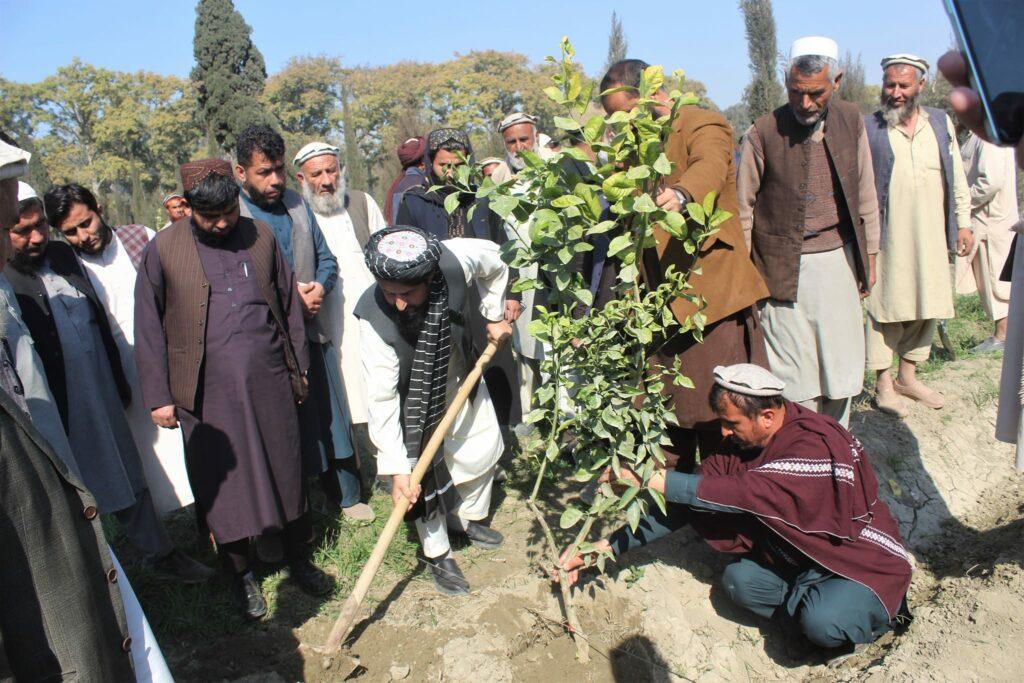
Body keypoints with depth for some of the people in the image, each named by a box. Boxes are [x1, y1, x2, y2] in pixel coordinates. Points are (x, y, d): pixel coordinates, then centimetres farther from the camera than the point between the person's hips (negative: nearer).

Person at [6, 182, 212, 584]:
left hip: (104, 398, 6)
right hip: (61, 418, -6)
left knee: (130, 482, 19)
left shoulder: (62, 255, 3)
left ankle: (160, 554, 35)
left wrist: (121, 384, 15)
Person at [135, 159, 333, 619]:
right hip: (207, 391, -2)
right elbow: (148, 327, 2)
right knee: (224, 483, 8)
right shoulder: (163, 249, -2)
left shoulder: (261, 237, 5)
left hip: (269, 382, 2)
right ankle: (241, 573, 29)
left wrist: (299, 368, 13)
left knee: (287, 472, 11)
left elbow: (289, 305, 12)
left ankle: (298, 559, 31)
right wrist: (158, 395, 0)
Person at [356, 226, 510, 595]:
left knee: (484, 446, 16)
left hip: (461, 374, 4)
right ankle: (438, 554, 27)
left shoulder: (455, 259, -34)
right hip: (414, 391, -4)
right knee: (424, 472, 1)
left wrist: (494, 316, 2)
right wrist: (397, 468, -30)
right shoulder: (374, 319, -39)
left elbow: (494, 262, -8)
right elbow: (382, 397, -33)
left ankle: (465, 517, 45)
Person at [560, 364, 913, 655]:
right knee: (738, 580, -16)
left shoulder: (817, 447, -30)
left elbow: (743, 494, -41)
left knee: (821, 623, -31)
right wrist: (608, 547, -18)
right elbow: (689, 502, -10)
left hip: (867, 564, -6)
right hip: (803, 559, 6)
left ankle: (881, 613, 1)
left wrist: (656, 480, -39)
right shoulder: (743, 441, -7)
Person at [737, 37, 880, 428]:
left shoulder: (851, 121, 4)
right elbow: (743, 209, -2)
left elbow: (865, 194, 13)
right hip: (786, 270, -4)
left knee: (843, 371, 10)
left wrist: (870, 256, 14)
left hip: (840, 260, 4)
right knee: (794, 377, 1)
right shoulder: (763, 133, -9)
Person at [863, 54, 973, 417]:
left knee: (927, 309, 10)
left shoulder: (941, 123, 12)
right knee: (886, 308, -1)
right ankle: (883, 383, 10)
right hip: (887, 238, -4)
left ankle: (908, 376, 24)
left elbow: (957, 177, 15)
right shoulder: (868, 128, -2)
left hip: (931, 237, 5)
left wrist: (963, 222, 10)